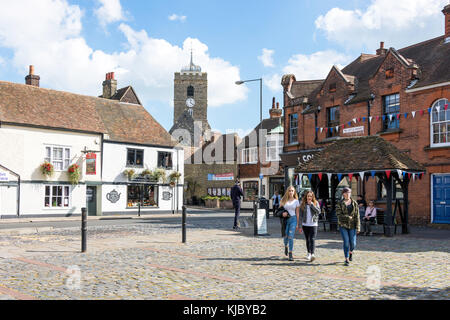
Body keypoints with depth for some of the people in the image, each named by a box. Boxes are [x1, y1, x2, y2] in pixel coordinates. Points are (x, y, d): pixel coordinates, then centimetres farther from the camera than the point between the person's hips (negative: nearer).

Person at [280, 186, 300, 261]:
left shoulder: (296, 201, 5)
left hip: (293, 219, -1)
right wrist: (282, 213, -12)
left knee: (291, 237, -10)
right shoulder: (284, 200, 6)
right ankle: (286, 246, 41)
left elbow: (297, 213, 7)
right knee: (286, 236, 7)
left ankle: (290, 254, -4)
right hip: (285, 219, 1)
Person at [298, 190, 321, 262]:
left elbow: (318, 211, -14)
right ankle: (309, 253, 26)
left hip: (313, 224, -2)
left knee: (312, 239, -14)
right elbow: (300, 215, 4)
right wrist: (299, 226, 1)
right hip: (305, 224, 2)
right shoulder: (303, 204, 4)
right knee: (307, 240, 12)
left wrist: (311, 204, -15)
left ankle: (312, 254, -22)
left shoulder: (316, 203, 2)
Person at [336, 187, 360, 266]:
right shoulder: (339, 203, -2)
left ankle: (351, 252, 35)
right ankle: (347, 259, 2)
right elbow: (338, 215, -8)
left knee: (353, 243, 0)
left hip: (352, 225, 1)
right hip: (343, 225, -1)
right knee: (346, 242, -10)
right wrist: (348, 217, -19)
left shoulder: (354, 203, 2)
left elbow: (357, 216, 0)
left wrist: (358, 227, -6)